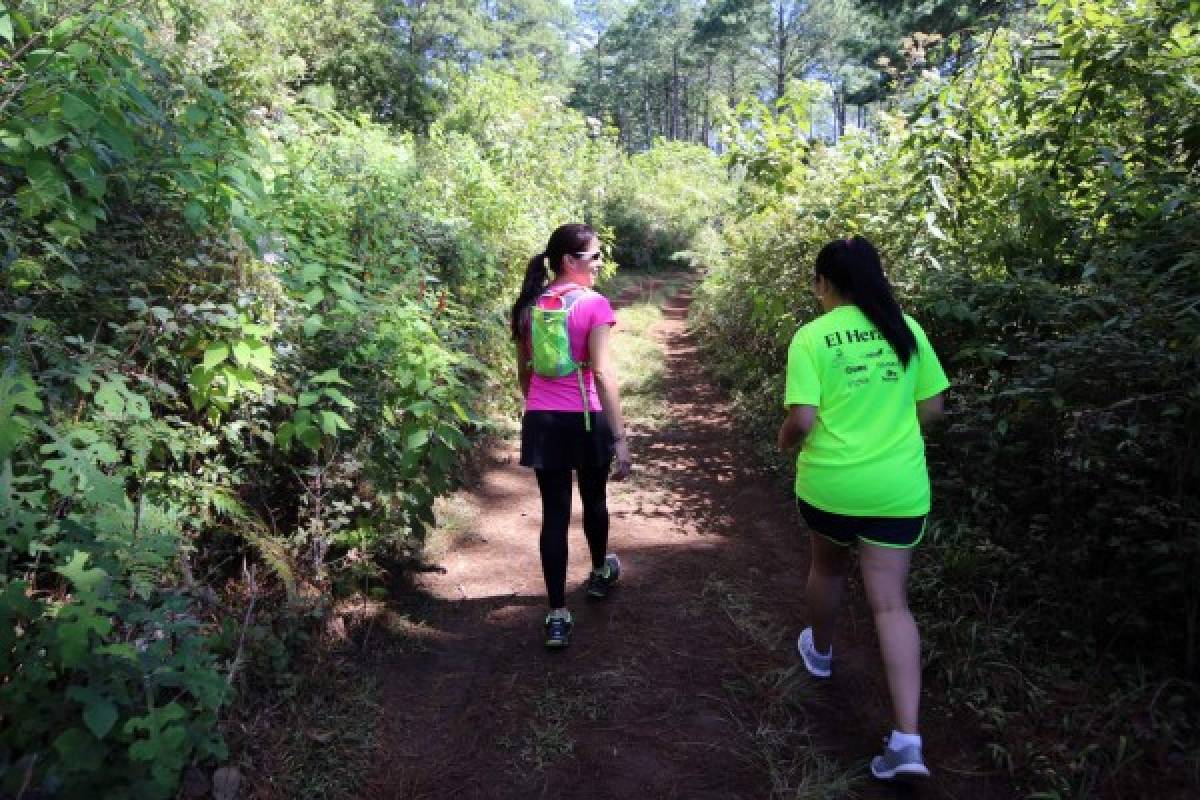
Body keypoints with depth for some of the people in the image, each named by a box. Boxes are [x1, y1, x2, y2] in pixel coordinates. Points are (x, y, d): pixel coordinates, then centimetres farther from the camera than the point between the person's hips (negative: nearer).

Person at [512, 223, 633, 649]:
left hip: (541, 421, 4)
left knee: (554, 513, 6)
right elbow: (602, 373, -19)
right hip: (585, 420, -3)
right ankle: (600, 573, 45)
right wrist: (620, 438, -18)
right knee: (593, 500, 21)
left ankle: (557, 615, 8)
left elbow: (523, 372, 12)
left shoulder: (529, 306, 5)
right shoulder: (594, 304, -12)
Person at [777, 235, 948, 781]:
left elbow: (803, 419, -17)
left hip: (831, 483, -2)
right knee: (891, 601, 5)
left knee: (828, 567, 26)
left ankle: (820, 652, 51)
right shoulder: (906, 329, 2)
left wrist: (785, 439, 5)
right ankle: (907, 741, 0)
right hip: (899, 486, 2)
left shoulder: (811, 337, -9)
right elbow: (931, 409, 7)